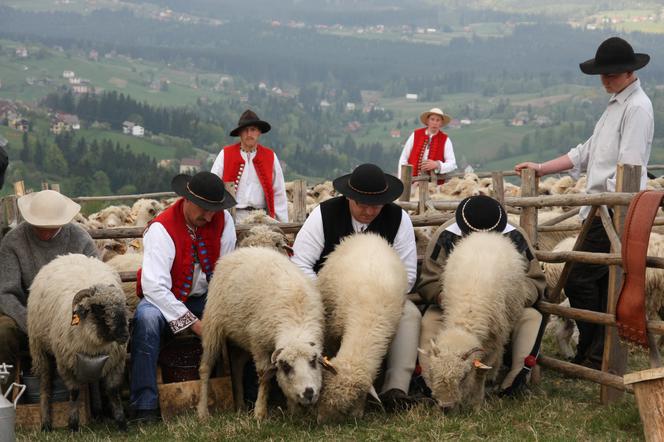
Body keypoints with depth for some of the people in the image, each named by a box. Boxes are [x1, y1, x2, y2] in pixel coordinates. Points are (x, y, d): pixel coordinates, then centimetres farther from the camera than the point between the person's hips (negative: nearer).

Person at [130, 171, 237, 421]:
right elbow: (154, 286, -28)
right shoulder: (161, 229, -19)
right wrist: (192, 322, -30)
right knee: (146, 317, -36)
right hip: (166, 300, -3)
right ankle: (145, 407, -34)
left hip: (206, 299, 3)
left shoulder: (223, 220, -6)